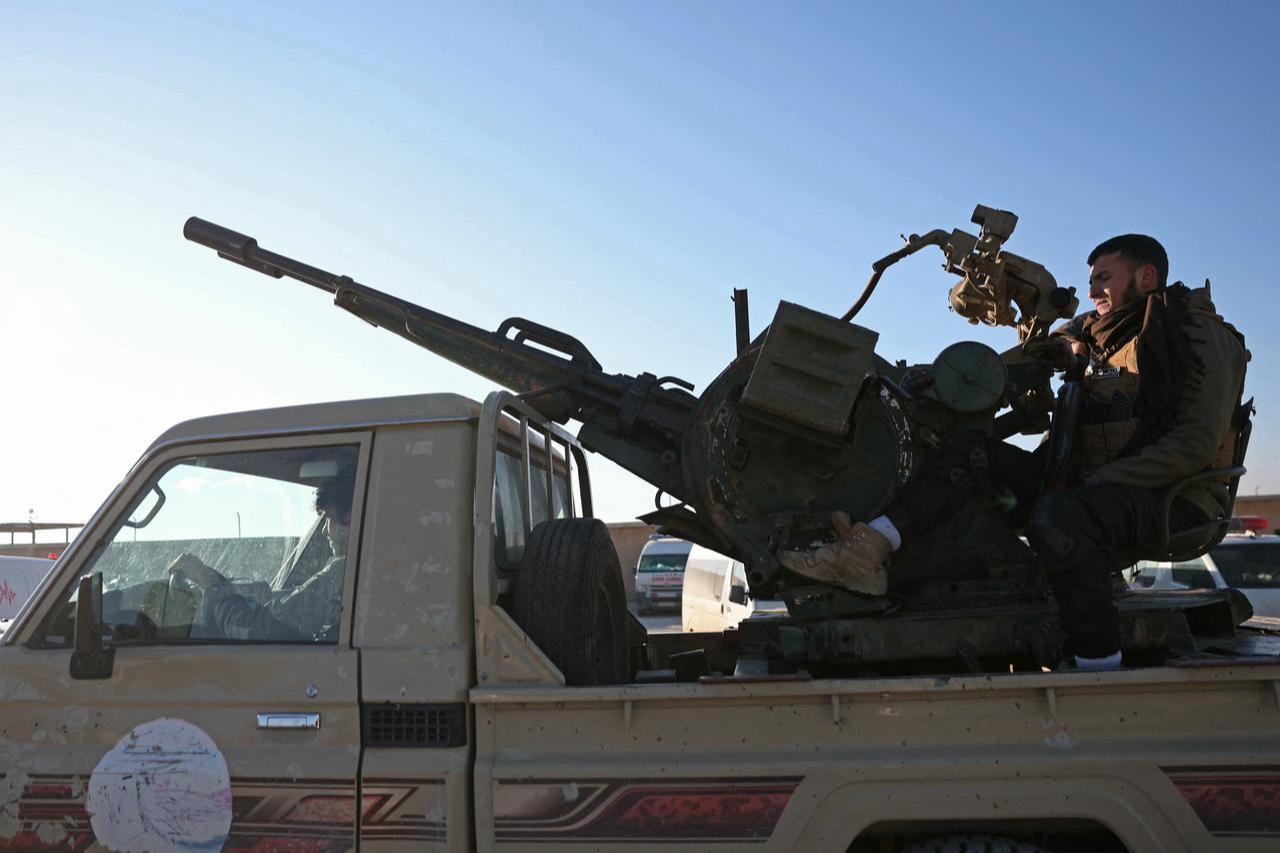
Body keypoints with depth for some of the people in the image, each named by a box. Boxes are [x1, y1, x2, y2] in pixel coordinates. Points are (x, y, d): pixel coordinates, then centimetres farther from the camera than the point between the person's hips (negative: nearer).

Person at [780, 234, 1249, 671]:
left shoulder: (1199, 335, -4)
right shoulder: (1100, 336, 20)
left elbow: (1197, 442, -15)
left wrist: (1103, 482, -20)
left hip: (1171, 496, -7)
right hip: (1090, 481, 8)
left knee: (1058, 516, -40)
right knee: (969, 450, -10)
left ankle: (1099, 663, -34)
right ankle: (870, 552, -29)